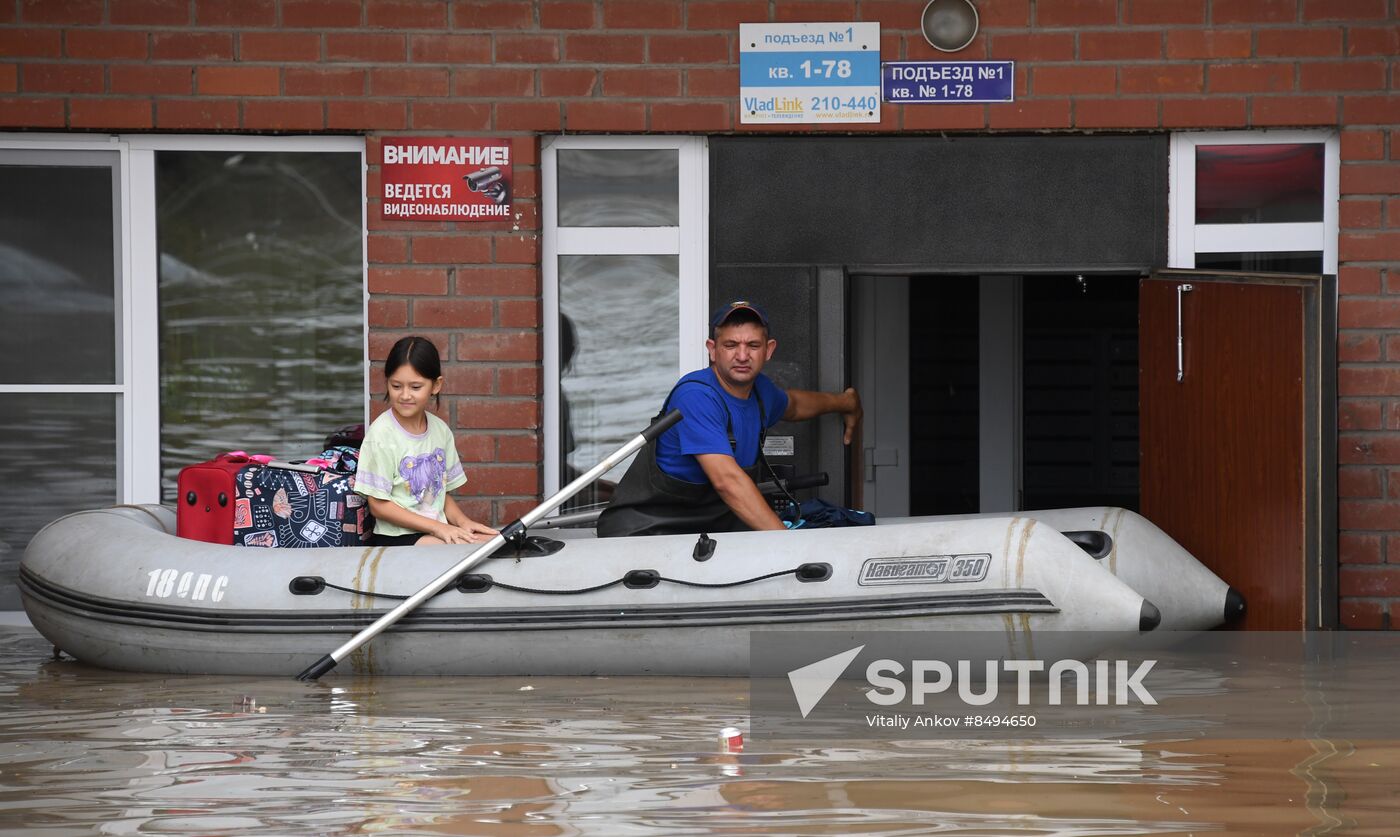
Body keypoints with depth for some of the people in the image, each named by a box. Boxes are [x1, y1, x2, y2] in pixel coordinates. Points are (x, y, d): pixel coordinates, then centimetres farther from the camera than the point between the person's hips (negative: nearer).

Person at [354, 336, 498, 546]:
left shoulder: (440, 430, 8)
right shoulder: (381, 434, -10)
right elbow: (379, 506, -11)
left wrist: (463, 522, -5)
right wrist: (436, 527, -15)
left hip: (439, 531, 6)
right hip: (396, 537, -6)